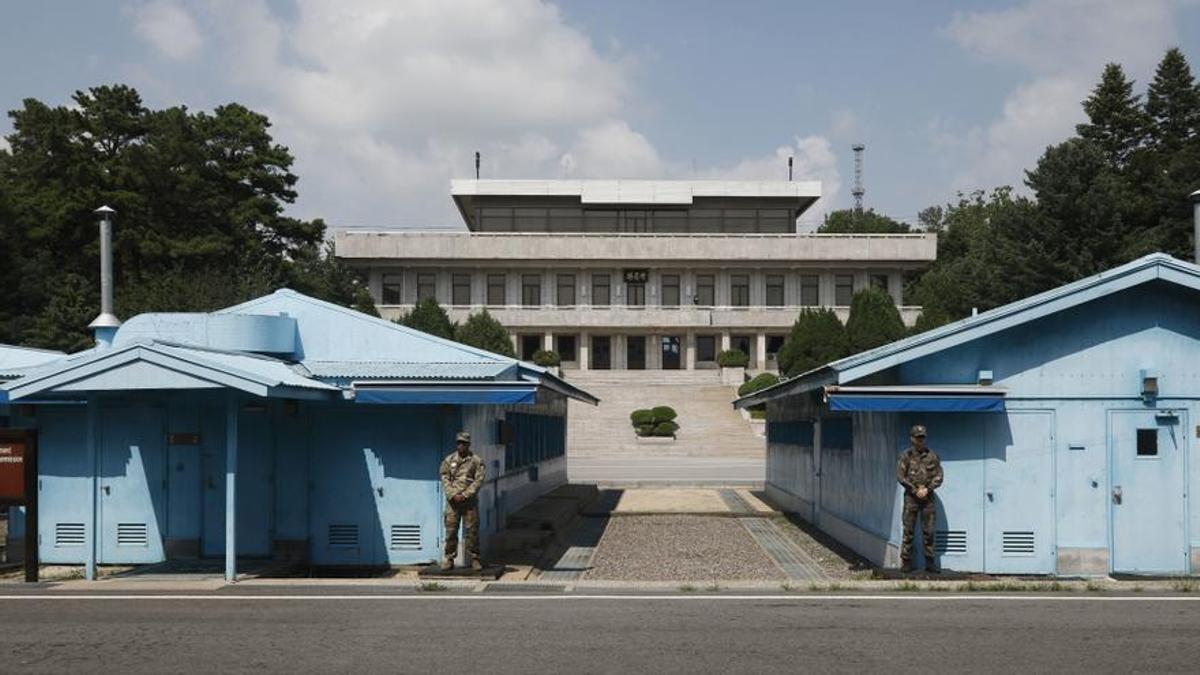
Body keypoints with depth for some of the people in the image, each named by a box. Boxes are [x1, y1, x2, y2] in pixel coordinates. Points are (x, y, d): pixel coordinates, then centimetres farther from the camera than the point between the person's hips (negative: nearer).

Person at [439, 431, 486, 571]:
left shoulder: (476, 461, 3)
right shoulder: (449, 460, 9)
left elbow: (478, 481, -3)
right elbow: (444, 479, 5)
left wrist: (464, 495, -11)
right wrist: (453, 495, -9)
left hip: (470, 501, -1)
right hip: (452, 501, 2)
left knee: (471, 531, -1)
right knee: (450, 530, 1)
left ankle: (474, 559, 7)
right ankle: (449, 559, 8)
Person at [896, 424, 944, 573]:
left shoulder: (932, 456, 4)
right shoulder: (906, 456, 0)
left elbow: (939, 476, 3)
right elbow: (900, 476, -4)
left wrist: (927, 489, -11)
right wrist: (915, 490, -11)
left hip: (927, 497, 1)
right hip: (911, 497, -1)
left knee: (928, 531, 3)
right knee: (908, 531, -1)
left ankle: (929, 563, 10)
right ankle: (906, 563, 5)